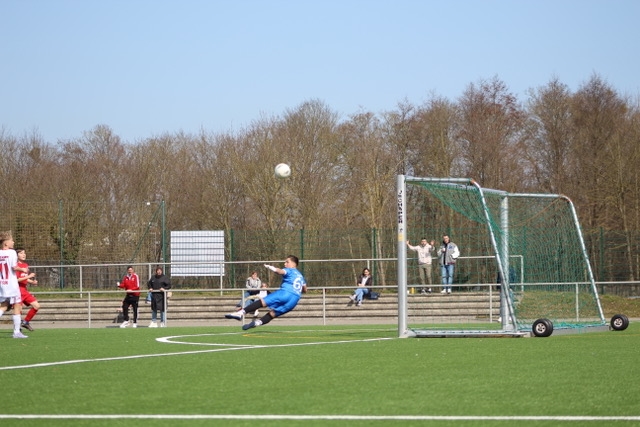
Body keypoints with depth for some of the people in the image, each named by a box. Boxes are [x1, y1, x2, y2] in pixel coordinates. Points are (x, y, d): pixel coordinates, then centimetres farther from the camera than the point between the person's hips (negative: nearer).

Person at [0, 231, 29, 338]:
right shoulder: (12, 253, -10)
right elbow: (14, 267, -18)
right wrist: (23, 270, -2)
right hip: (11, 284, -6)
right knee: (17, 307, 3)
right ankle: (17, 331, 3)